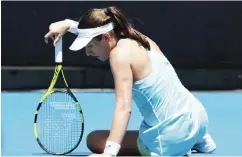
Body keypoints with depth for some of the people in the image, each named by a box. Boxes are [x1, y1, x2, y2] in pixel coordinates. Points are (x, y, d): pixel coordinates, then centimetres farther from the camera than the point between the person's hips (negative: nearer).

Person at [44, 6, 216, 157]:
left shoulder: (120, 53, -17)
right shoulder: (141, 39, 7)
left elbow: (123, 108, -27)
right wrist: (68, 24, 19)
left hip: (171, 135, -9)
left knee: (94, 139, 5)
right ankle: (196, 140, 19)